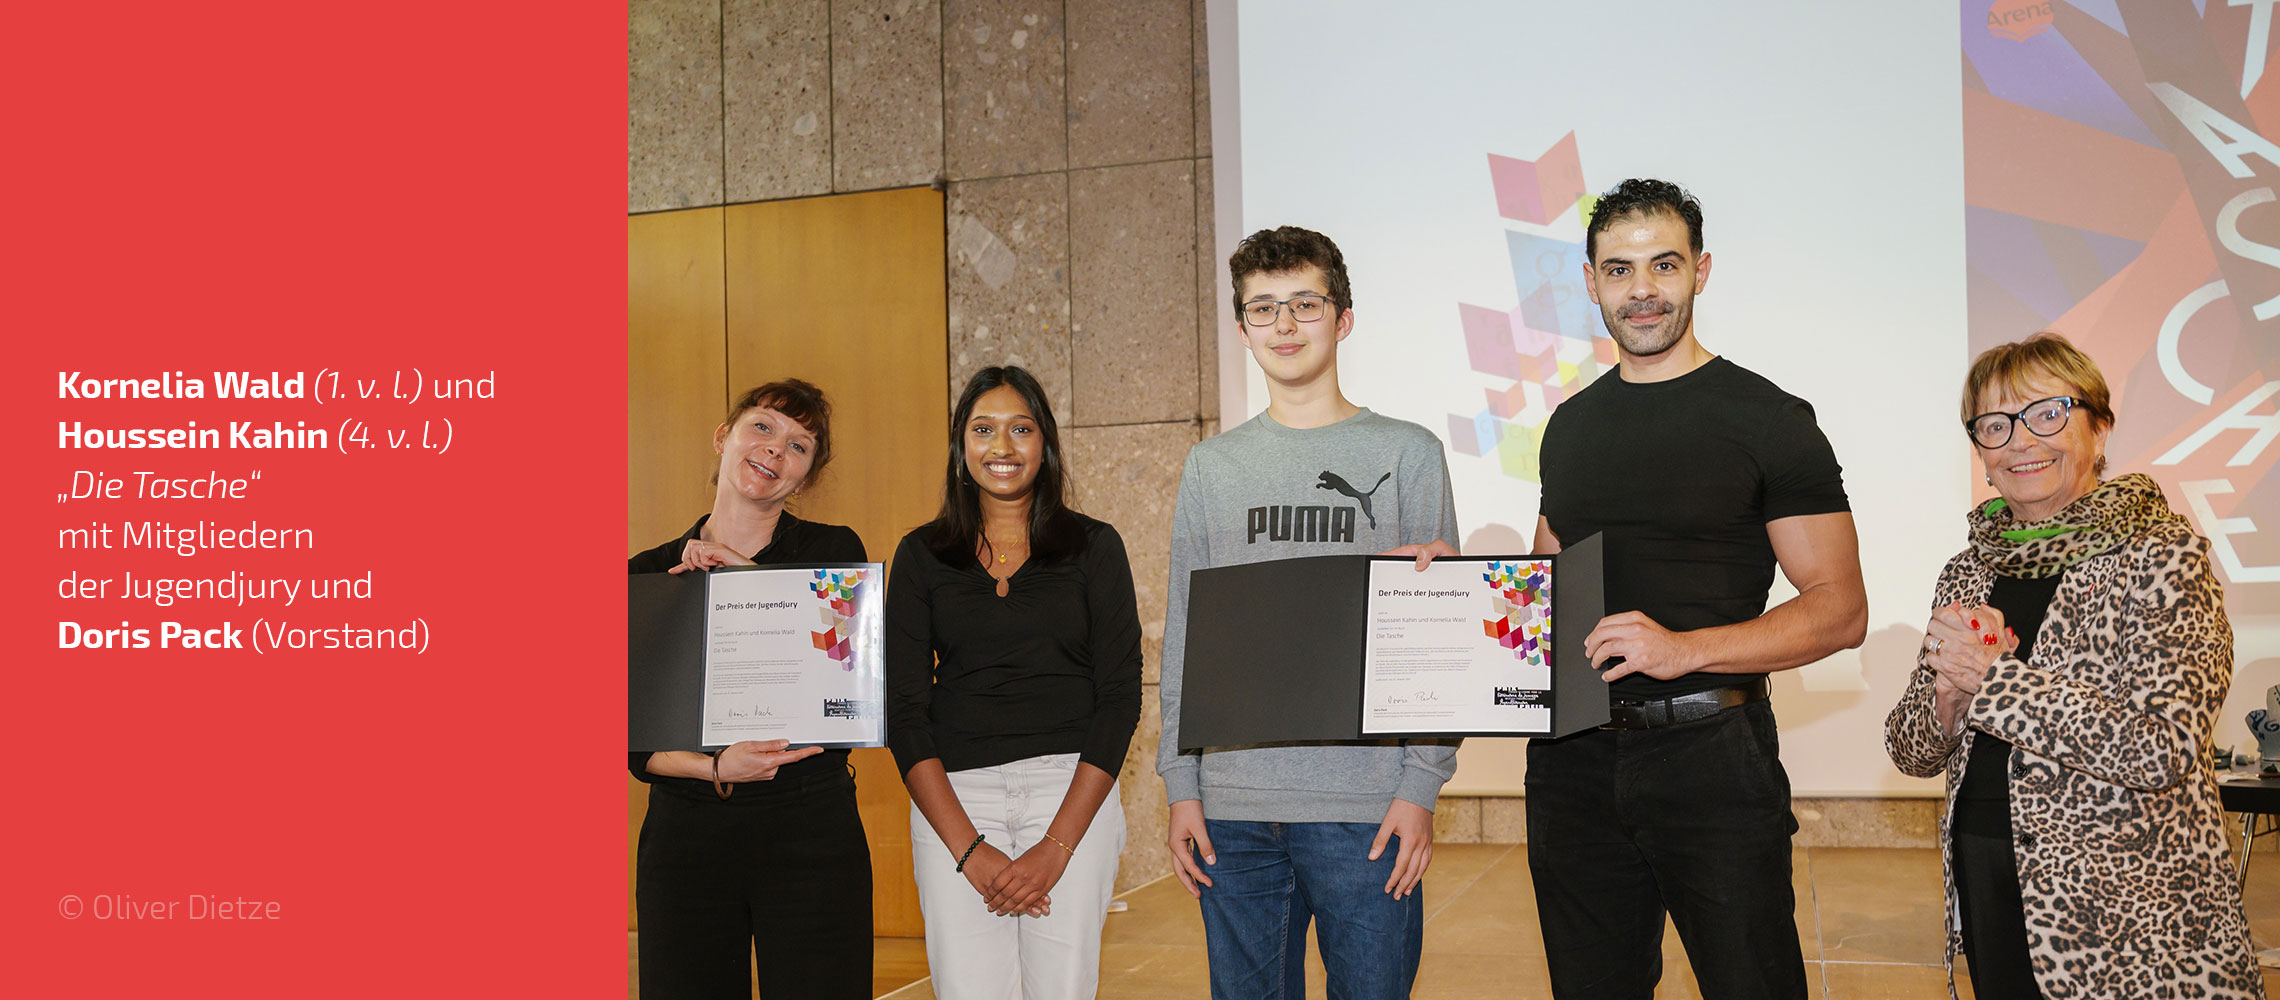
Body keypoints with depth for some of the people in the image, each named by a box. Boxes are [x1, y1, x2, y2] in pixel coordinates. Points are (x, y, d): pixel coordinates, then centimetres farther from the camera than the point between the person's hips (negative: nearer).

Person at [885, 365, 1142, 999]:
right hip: (952, 798, 1)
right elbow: (904, 708, 3)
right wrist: (968, 848, -9)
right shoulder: (922, 555, 8)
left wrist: (1055, 846, -10)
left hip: (1071, 789, 0)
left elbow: (1120, 697, 0)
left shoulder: (1093, 547, 6)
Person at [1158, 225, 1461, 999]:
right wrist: (1182, 786, 3)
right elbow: (1184, 636, 10)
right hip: (1233, 812, 3)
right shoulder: (1212, 466, 10)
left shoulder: (1407, 453, 3)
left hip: (1367, 812, -2)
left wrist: (1421, 787, -7)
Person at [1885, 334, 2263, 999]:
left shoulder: (2163, 557, -9)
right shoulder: (1968, 572, 6)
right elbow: (1912, 751, 6)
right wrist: (1950, 696, -15)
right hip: (1986, 888, 5)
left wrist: (1992, 677, -19)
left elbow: (2164, 749, -20)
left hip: (2123, 905, -4)